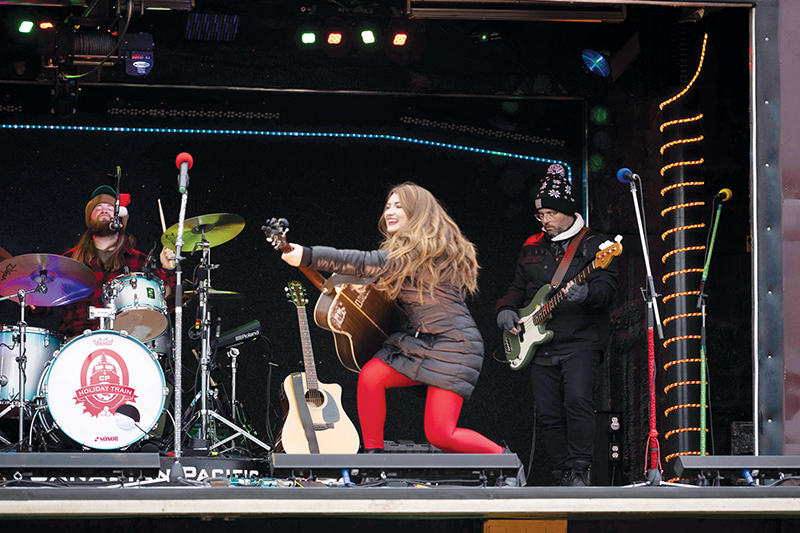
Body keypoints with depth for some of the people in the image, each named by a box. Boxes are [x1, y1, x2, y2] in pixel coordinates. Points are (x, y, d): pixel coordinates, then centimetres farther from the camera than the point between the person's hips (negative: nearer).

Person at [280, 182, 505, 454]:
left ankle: (502, 457, 9)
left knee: (440, 434, -13)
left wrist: (308, 255, -27)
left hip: (454, 346, -9)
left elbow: (369, 264, -23)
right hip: (417, 340, 9)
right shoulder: (405, 250, 17)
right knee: (370, 375, -15)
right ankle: (373, 453, -6)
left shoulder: (427, 247, -15)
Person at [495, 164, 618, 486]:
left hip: (580, 341, -5)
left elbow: (608, 287, -9)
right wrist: (506, 309, 5)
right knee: (549, 415, 3)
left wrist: (585, 293, -31)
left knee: (577, 400, -23)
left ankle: (580, 470, -16)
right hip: (540, 346, 5)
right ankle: (562, 475, 11)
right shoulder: (532, 249, 19)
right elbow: (518, 288, 26)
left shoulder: (594, 244, 3)